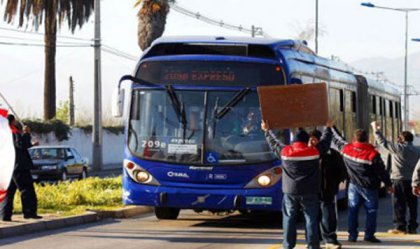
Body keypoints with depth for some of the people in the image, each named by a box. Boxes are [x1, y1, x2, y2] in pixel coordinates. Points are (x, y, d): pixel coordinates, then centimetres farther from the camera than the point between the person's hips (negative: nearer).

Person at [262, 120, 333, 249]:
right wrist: (328, 128, 29)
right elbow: (325, 141, 12)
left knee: (289, 218, 8)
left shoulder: (285, 151, -2)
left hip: (290, 191, 1)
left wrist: (267, 131, 31)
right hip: (309, 192, -1)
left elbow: (274, 143, 14)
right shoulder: (314, 151, -4)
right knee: (311, 219, 2)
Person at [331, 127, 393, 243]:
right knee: (371, 210, 6)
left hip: (354, 185, 4)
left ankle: (352, 235, 13)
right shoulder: (373, 154, -21)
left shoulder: (346, 149, -10)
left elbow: (337, 140, 9)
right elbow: (382, 172, -13)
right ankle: (369, 235, 2)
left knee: (353, 209, 12)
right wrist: (389, 185, 1)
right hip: (369, 187, -4)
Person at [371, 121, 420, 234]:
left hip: (399, 180, -6)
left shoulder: (398, 148, -9)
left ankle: (400, 227, -2)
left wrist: (376, 129, 7)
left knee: (399, 204, -1)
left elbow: (383, 142, -3)